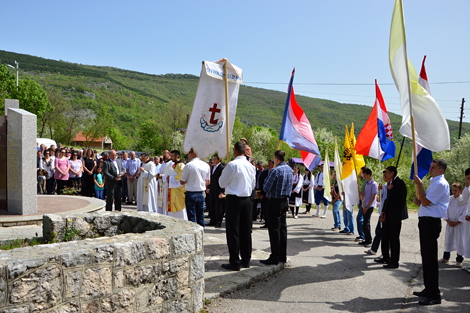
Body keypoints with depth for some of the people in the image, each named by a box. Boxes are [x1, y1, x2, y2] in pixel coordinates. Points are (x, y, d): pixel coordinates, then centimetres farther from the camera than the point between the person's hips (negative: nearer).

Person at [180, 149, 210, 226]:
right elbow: (208, 182, 12)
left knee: (191, 218, 1)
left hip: (190, 194, -5)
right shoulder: (206, 165, 2)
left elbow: (182, 182, -9)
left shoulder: (188, 165, -13)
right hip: (201, 194, 5)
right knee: (200, 217, 12)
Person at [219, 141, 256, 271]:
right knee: (246, 231, 12)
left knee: (233, 231, -1)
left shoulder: (232, 165, -13)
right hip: (247, 199, 6)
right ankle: (246, 259, 19)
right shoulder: (250, 166, 7)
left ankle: (234, 262, 2)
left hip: (233, 200, -6)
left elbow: (222, 183, -5)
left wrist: (224, 171, 10)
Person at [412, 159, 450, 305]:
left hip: (431, 223, -11)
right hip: (426, 222, 11)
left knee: (430, 259, -7)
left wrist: (419, 185, -14)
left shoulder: (440, 184, -14)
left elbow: (426, 202, -19)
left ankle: (434, 295, 0)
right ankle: (428, 289, 28)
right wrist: (419, 201, 6)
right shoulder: (435, 182, 18)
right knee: (426, 257, 17)